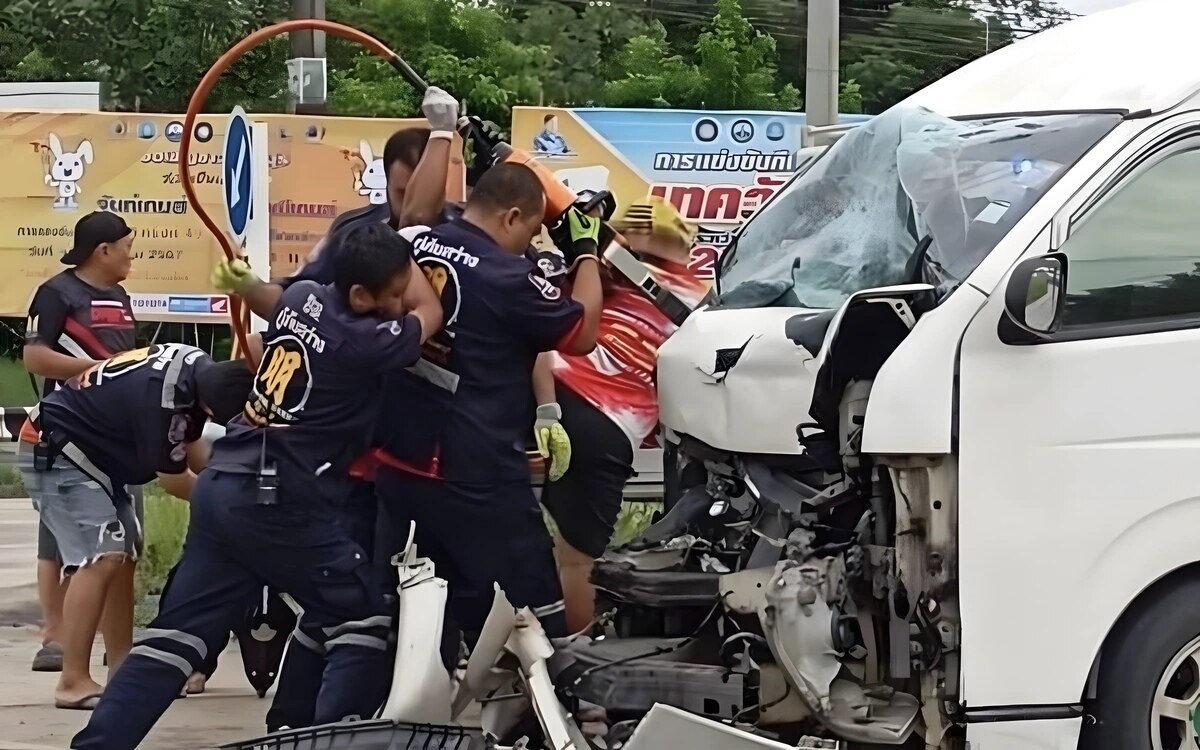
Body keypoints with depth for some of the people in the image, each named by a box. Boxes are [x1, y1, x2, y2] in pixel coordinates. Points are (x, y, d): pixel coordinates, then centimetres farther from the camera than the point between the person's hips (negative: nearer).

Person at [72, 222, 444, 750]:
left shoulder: (300, 296, 8)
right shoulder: (364, 342, -14)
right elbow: (431, 310, 3)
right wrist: (404, 245, 10)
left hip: (221, 486, 8)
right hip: (283, 504, -8)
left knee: (179, 632, 8)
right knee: (363, 623, 5)